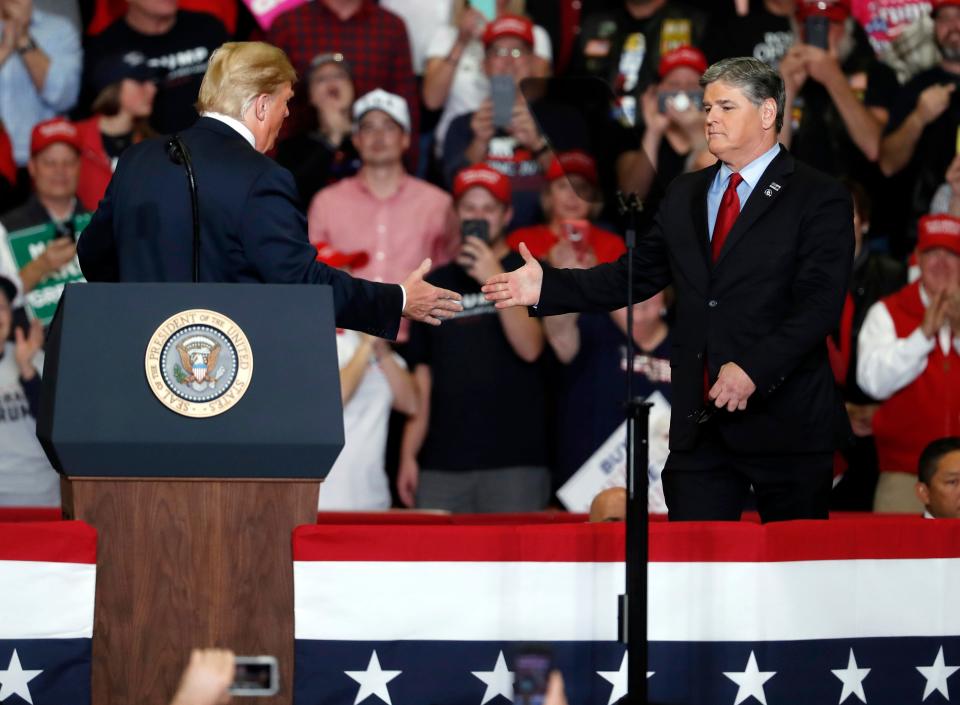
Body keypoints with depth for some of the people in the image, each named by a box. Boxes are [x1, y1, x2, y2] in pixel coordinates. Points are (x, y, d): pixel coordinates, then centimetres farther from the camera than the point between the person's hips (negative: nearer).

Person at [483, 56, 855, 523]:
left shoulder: (819, 200, -4)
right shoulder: (684, 196, 16)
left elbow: (819, 304, -13)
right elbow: (635, 275, 14)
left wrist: (754, 368, -24)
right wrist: (547, 286, 1)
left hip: (783, 419, -5)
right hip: (699, 423, 5)